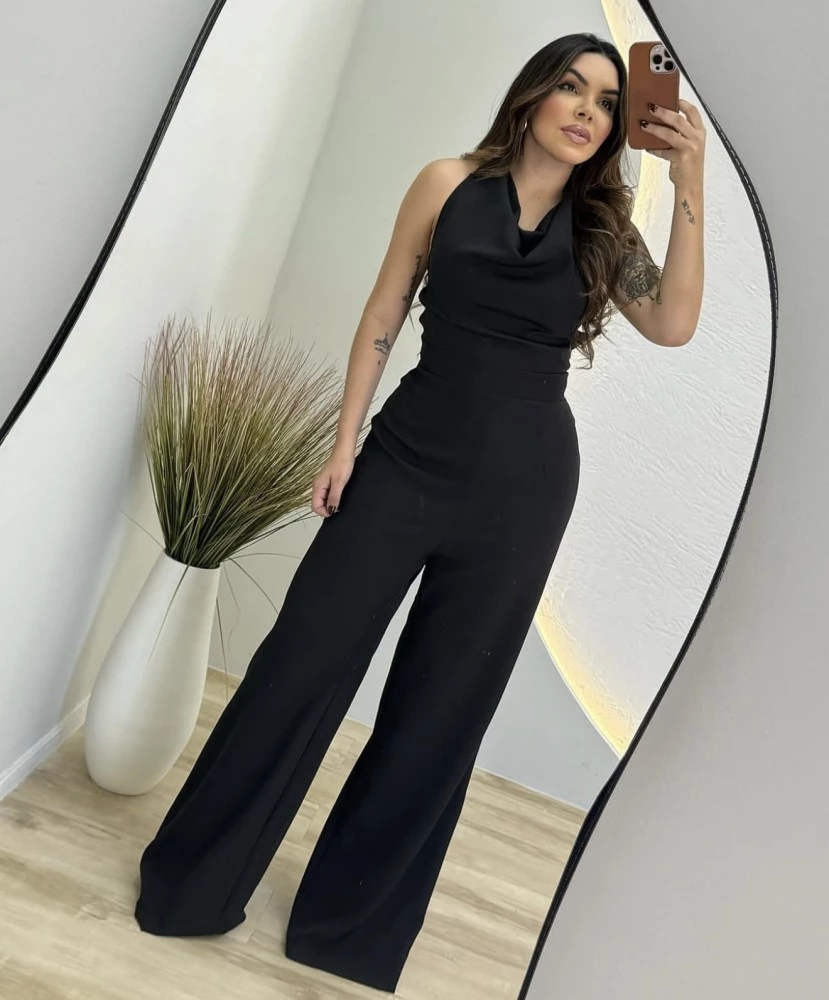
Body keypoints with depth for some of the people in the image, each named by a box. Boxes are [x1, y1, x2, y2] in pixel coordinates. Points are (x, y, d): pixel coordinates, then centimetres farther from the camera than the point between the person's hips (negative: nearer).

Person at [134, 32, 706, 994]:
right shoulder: (450, 185, 3)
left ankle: (354, 920, 28)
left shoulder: (602, 229, 6)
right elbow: (382, 318, 4)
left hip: (522, 484, 1)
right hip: (409, 456, -1)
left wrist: (689, 190, -14)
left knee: (443, 703, 8)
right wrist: (344, 443, -1)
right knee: (304, 658, 2)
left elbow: (673, 325, -9)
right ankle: (195, 877, 23)